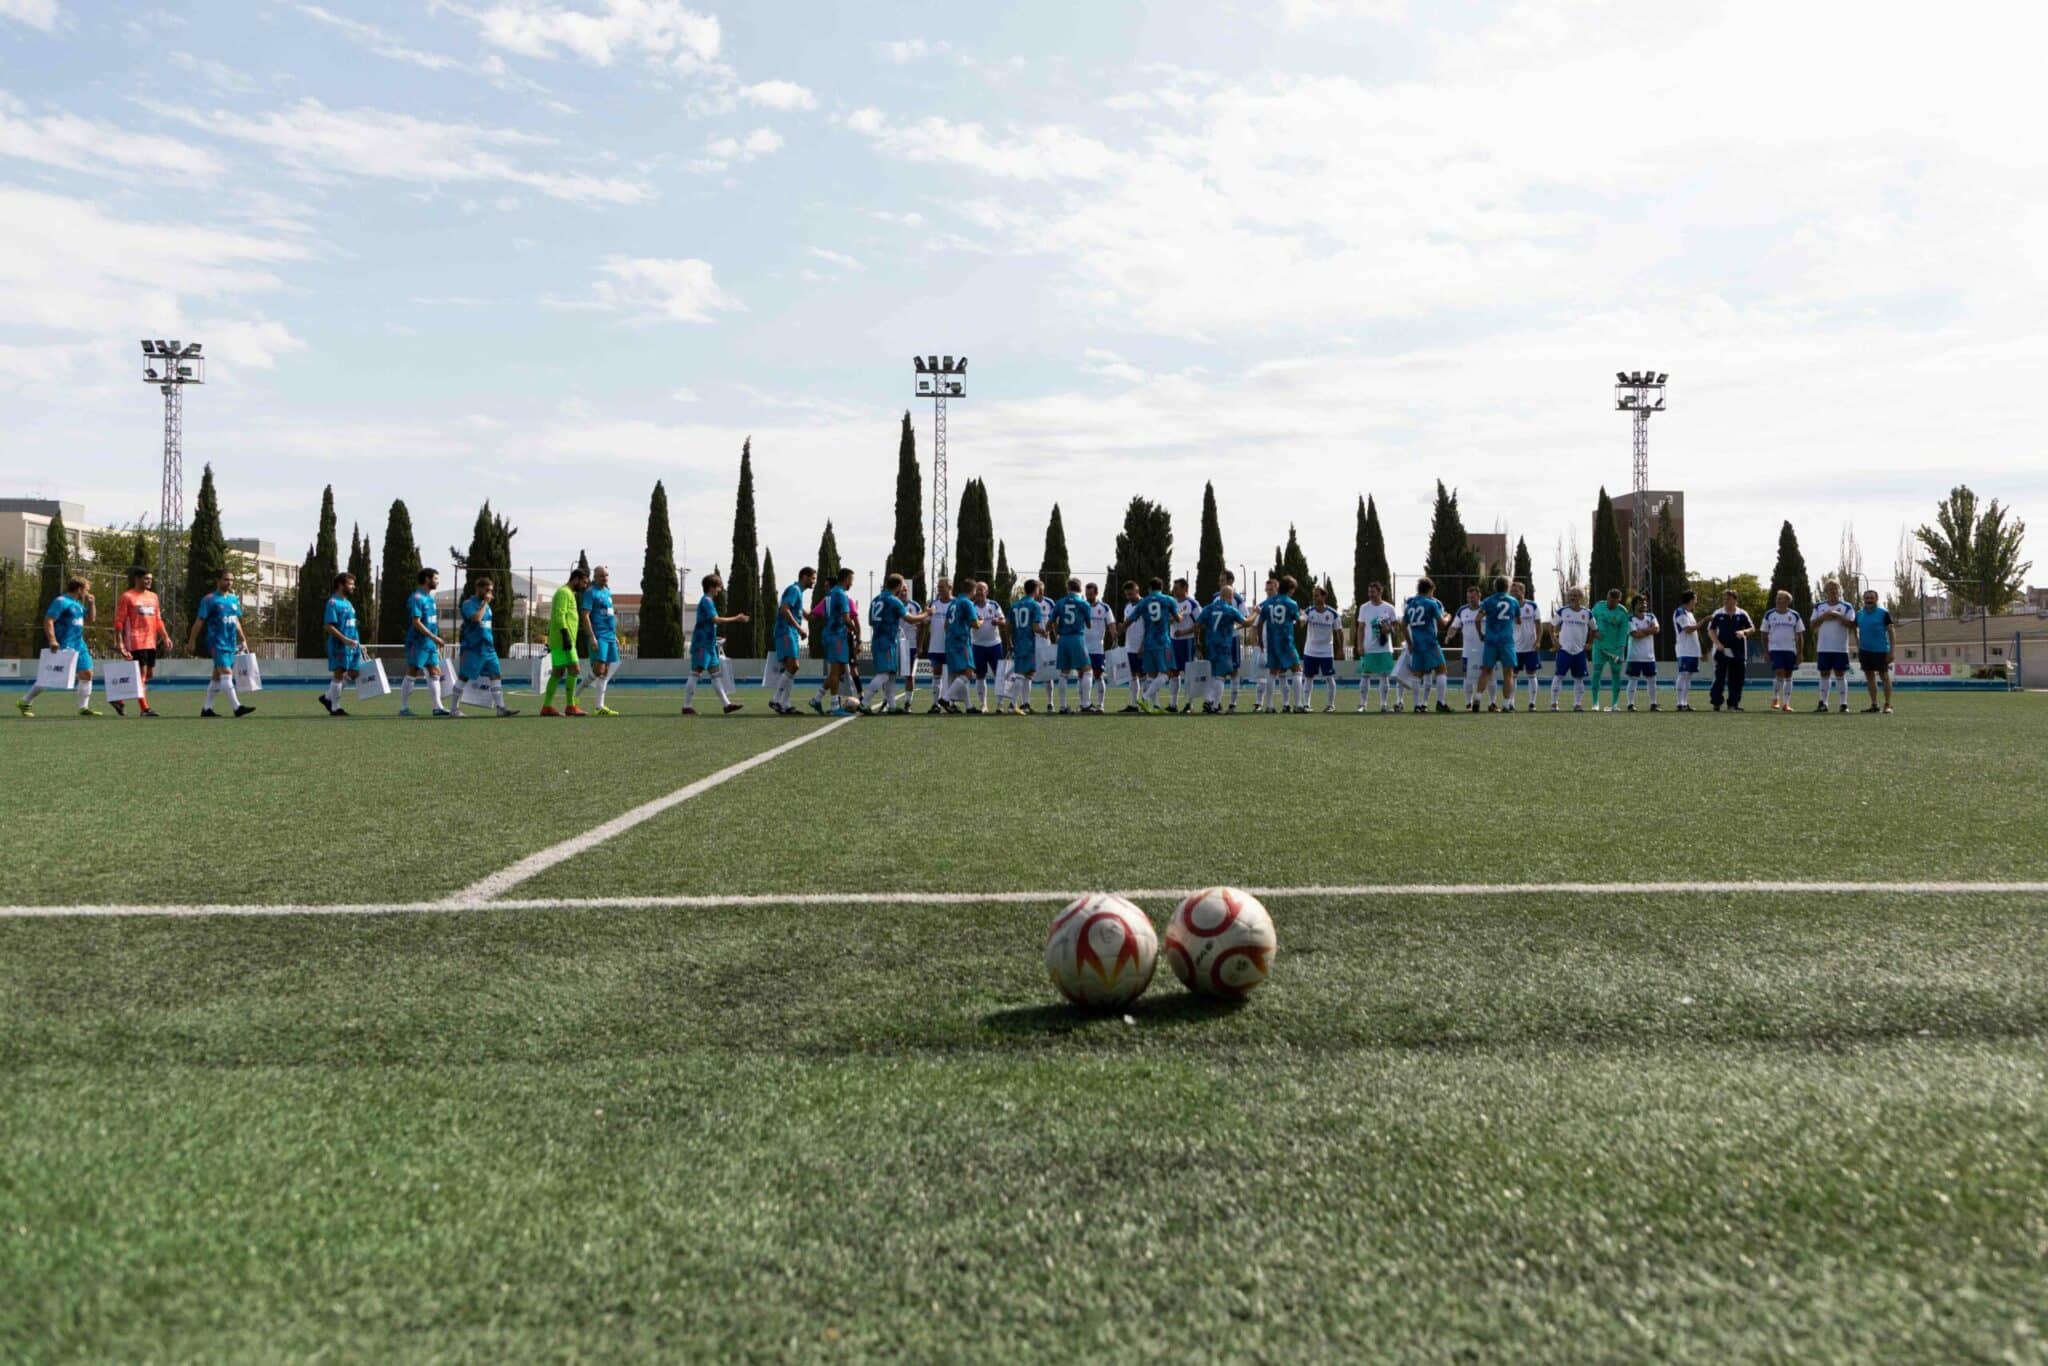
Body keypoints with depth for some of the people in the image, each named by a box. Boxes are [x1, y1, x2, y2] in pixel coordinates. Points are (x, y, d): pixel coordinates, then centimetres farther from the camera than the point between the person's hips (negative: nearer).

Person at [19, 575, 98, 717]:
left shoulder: (78, 604, 16)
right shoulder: (62, 601, -11)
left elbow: (90, 618, 28)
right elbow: (48, 620, -18)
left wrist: (91, 603, 12)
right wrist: (52, 640, -27)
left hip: (79, 645, 9)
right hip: (64, 646, -9)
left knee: (86, 674, 3)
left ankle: (84, 707, 7)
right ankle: (25, 703, 8)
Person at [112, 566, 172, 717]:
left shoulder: (153, 596, 15)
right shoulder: (127, 597, -5)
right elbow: (119, 621, -7)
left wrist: (165, 637, 10)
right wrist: (120, 643, -13)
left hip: (151, 642, 7)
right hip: (136, 642, -7)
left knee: (149, 674, 10)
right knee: (141, 674, -8)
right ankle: (144, 709, -6)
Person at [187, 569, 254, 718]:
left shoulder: (234, 599, 13)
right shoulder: (209, 599, -7)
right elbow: (199, 622, -6)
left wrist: (243, 640, 19)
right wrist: (191, 642, -7)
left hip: (231, 644, 7)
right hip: (217, 644, -7)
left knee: (217, 677, 11)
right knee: (226, 674, -13)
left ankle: (206, 708, 19)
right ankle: (237, 707, -17)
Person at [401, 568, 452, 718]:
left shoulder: (430, 598, 15)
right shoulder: (417, 598, -13)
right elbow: (416, 622, -20)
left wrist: (437, 641, 16)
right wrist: (434, 637, -22)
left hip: (430, 644, 9)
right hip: (418, 643, -9)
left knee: (435, 673, 5)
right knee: (412, 675, -3)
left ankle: (437, 707, 5)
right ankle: (403, 708, 5)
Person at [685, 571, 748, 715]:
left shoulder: (709, 601, 17)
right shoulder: (706, 601, -12)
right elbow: (716, 620, -21)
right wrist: (736, 618, -16)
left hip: (709, 645, 10)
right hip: (702, 644, -10)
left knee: (715, 673, 8)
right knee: (695, 673, -7)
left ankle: (726, 704, 8)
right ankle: (687, 706, -4)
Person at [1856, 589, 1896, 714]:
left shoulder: (1883, 613, -6)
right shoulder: (1859, 614, 7)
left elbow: (1891, 631, -5)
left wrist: (1891, 651, -10)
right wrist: (1858, 648, 12)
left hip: (1881, 650, -5)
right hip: (1865, 650, 5)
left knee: (1884, 676, -1)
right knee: (1869, 676, 7)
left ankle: (1888, 705, 2)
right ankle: (1874, 705, 14)